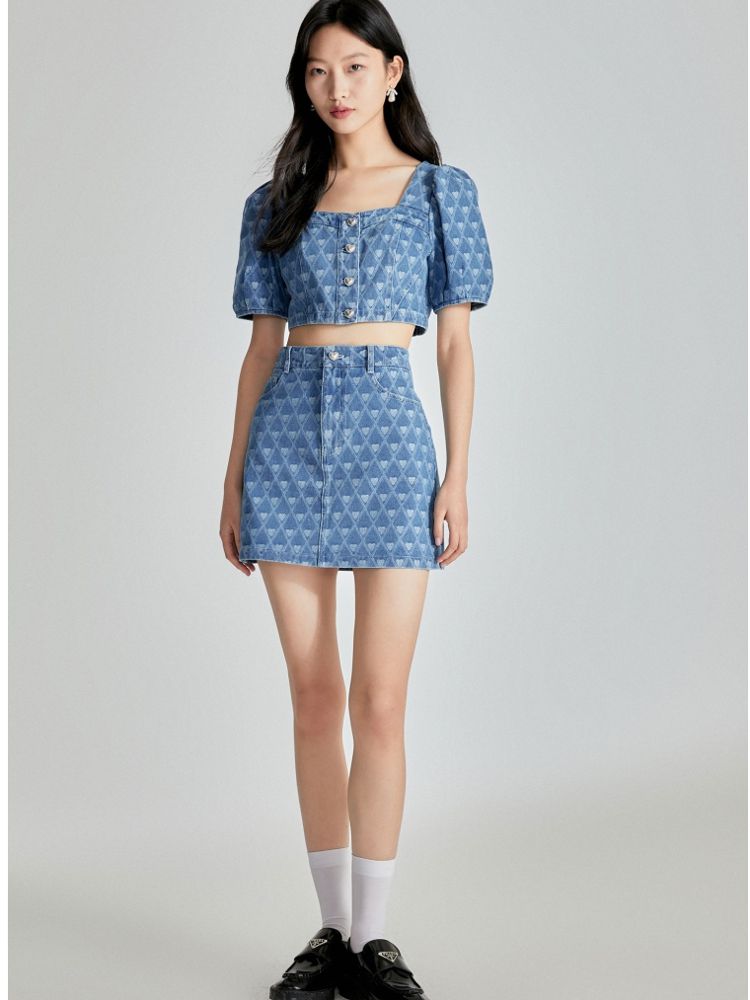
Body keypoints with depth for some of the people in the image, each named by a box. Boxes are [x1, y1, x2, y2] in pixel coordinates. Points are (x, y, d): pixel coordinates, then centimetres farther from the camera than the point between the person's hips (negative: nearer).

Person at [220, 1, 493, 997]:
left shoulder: (441, 191, 7)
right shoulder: (276, 204, 12)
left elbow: (455, 343, 4)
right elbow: (263, 345, 12)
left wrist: (458, 476, -4)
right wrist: (234, 476, 8)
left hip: (389, 438, -2)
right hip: (290, 439, 2)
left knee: (379, 702, -4)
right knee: (315, 699, 5)